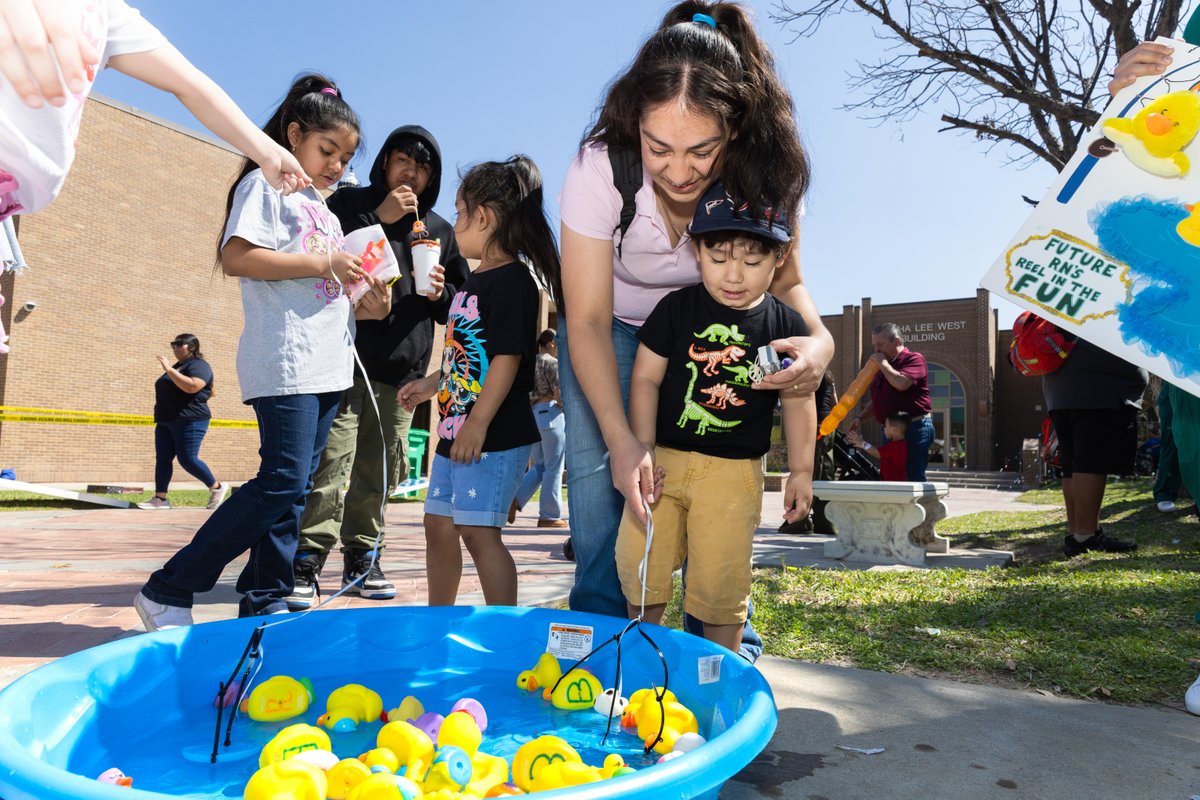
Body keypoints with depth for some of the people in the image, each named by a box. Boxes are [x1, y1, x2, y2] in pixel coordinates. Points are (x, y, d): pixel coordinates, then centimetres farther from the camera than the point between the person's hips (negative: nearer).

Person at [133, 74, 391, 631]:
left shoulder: (325, 209, 25)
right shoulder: (266, 183, 1)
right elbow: (236, 257, -14)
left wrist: (364, 308, 7)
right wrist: (322, 263, -15)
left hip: (327, 366, 9)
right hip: (284, 362, -8)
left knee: (294, 487, 7)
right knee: (283, 481, -14)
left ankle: (264, 602, 15)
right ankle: (166, 593, -2)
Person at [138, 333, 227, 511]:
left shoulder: (198, 365, -8)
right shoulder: (178, 366, 22)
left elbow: (192, 386, -27)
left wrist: (169, 370, -24)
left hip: (189, 421, -10)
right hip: (166, 422, 10)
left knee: (188, 459, -12)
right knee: (162, 458, 2)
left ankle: (217, 488, 2)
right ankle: (160, 498, 2)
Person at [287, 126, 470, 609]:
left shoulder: (440, 231, 19)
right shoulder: (349, 204, 9)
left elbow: (459, 307, 23)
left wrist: (440, 293, -1)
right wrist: (377, 219, -10)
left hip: (403, 371, 4)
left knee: (380, 474, 8)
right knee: (331, 464, -13)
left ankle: (361, 561, 19)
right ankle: (306, 564, -7)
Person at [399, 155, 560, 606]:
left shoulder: (512, 280, -14)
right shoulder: (475, 281, 16)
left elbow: (507, 357, -21)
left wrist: (478, 423, -23)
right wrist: (433, 384, 24)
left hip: (496, 435, -10)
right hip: (456, 430, 11)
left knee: (478, 531, -9)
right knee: (438, 526, 17)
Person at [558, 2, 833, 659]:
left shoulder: (766, 174, -26)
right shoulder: (599, 169, -33)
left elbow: (784, 278, -10)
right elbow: (588, 322, -27)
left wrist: (817, 336, -34)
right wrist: (621, 441, -36)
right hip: (611, 327, -1)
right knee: (600, 474, -14)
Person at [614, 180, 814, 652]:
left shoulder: (785, 326, 0)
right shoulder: (676, 309, -2)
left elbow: (798, 401, 7)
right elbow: (645, 379, -1)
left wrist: (800, 472, 5)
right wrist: (642, 452, -7)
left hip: (735, 471, -1)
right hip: (664, 458, 1)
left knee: (720, 579, 2)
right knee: (638, 563, 4)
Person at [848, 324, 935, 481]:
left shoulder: (914, 359, -7)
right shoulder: (883, 367, 19)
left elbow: (901, 383, -26)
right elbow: (877, 401, 27)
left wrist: (883, 363, -13)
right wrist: (860, 418, 11)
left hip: (914, 428, -9)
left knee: (913, 479, -11)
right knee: (889, 478, 9)